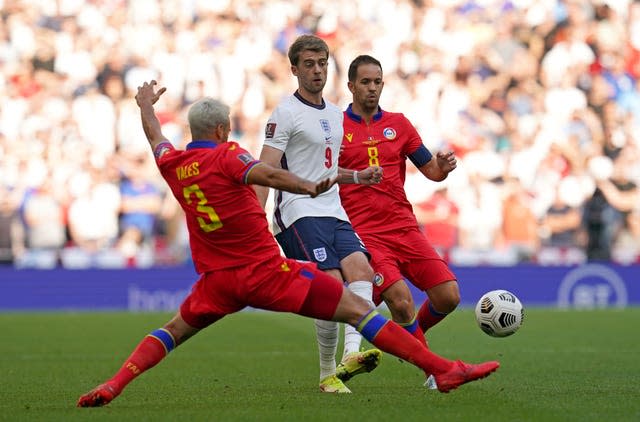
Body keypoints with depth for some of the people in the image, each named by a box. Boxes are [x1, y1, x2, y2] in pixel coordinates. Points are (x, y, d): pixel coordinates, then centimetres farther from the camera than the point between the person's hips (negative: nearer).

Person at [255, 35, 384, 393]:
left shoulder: (335, 114, 19)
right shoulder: (286, 114, -4)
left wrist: (357, 176, 14)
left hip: (334, 213, 7)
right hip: (301, 213, -7)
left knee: (361, 270, -17)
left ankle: (351, 355, -31)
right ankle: (328, 373, -6)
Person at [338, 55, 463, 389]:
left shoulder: (398, 124, 12)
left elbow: (431, 170, 12)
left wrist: (443, 166, -10)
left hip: (405, 227, 4)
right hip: (364, 233, -4)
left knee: (448, 296, -6)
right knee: (400, 300, -23)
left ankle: (410, 338, 23)